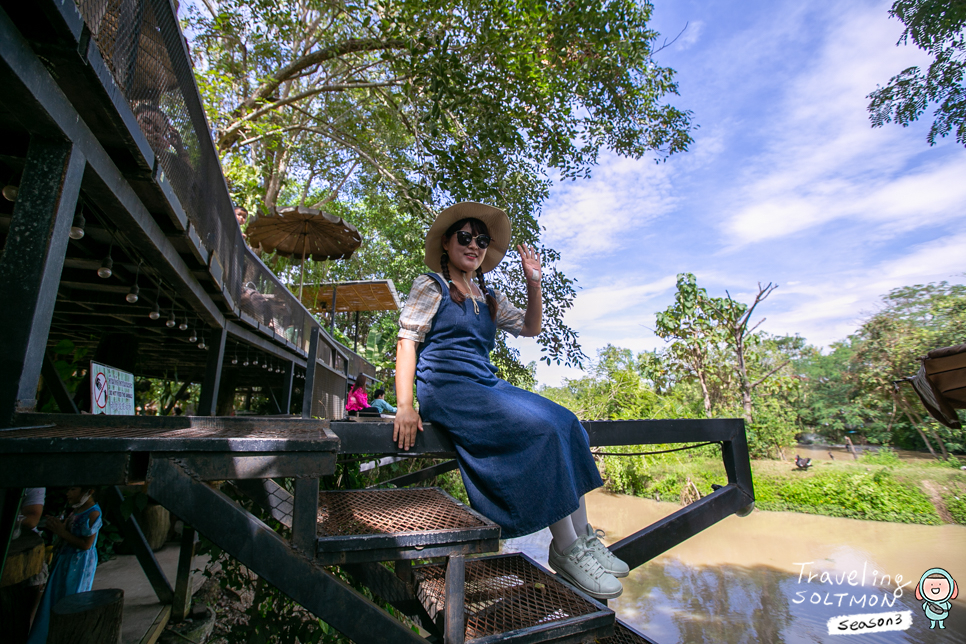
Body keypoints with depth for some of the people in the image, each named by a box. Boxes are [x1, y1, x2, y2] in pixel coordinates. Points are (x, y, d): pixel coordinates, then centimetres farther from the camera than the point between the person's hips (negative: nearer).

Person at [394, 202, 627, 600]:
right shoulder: (431, 286, 4)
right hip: (445, 388, -7)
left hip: (487, 386, 7)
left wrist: (534, 285, 5)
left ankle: (583, 536, -9)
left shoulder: (489, 298, 22)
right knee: (541, 429, -25)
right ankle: (564, 549, -13)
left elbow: (529, 328, 21)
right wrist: (405, 405, -16)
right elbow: (407, 341, -5)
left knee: (565, 422, -15)